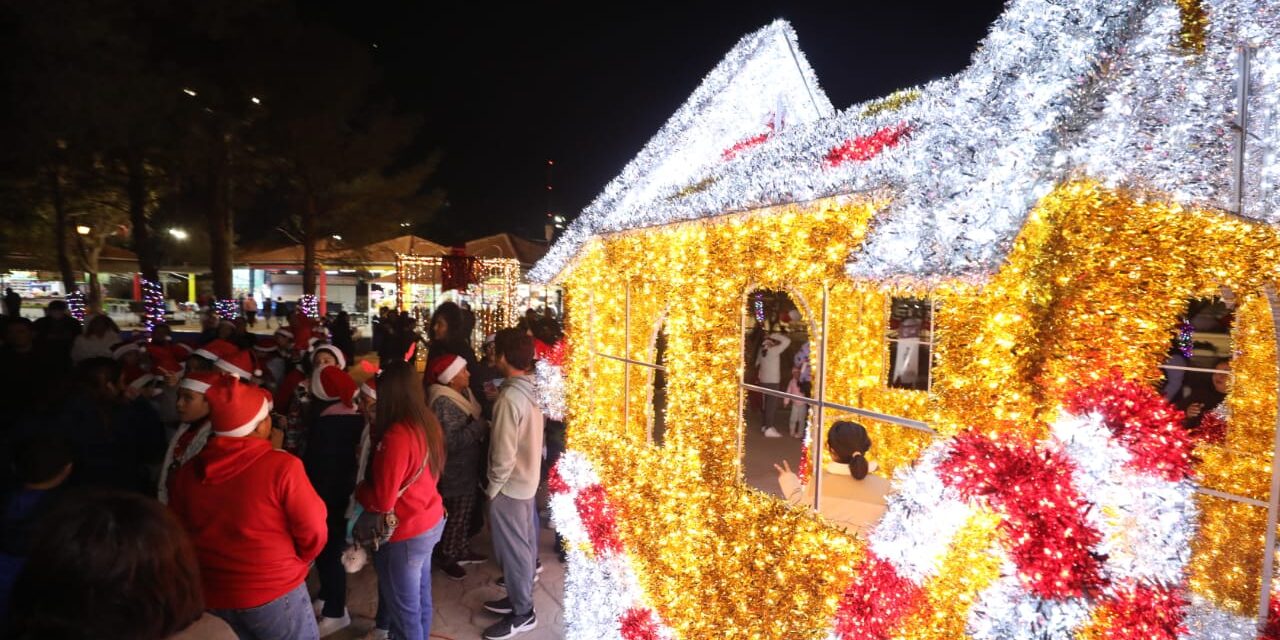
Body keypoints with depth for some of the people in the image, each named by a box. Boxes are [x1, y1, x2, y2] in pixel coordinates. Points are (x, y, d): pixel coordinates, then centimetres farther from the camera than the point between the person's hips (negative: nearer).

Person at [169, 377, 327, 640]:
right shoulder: (282, 466, -21)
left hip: (212, 597, 5)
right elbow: (313, 533, -15)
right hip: (275, 594, -5)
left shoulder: (188, 472, -6)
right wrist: (296, 561, 6)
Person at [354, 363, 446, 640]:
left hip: (404, 534, -8)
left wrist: (357, 488, -3)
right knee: (420, 598, 24)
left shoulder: (396, 436, -27)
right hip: (431, 522, 8)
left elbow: (382, 501, -23)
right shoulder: (429, 424, -2)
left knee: (404, 610, 11)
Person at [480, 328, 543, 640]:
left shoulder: (509, 398, -25)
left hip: (510, 485, -8)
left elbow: (504, 455, -23)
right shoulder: (530, 390, 0)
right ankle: (520, 598, 35)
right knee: (523, 544, 19)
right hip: (527, 480, 9)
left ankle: (522, 613, 19)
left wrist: (492, 488, -11)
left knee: (512, 549, 5)